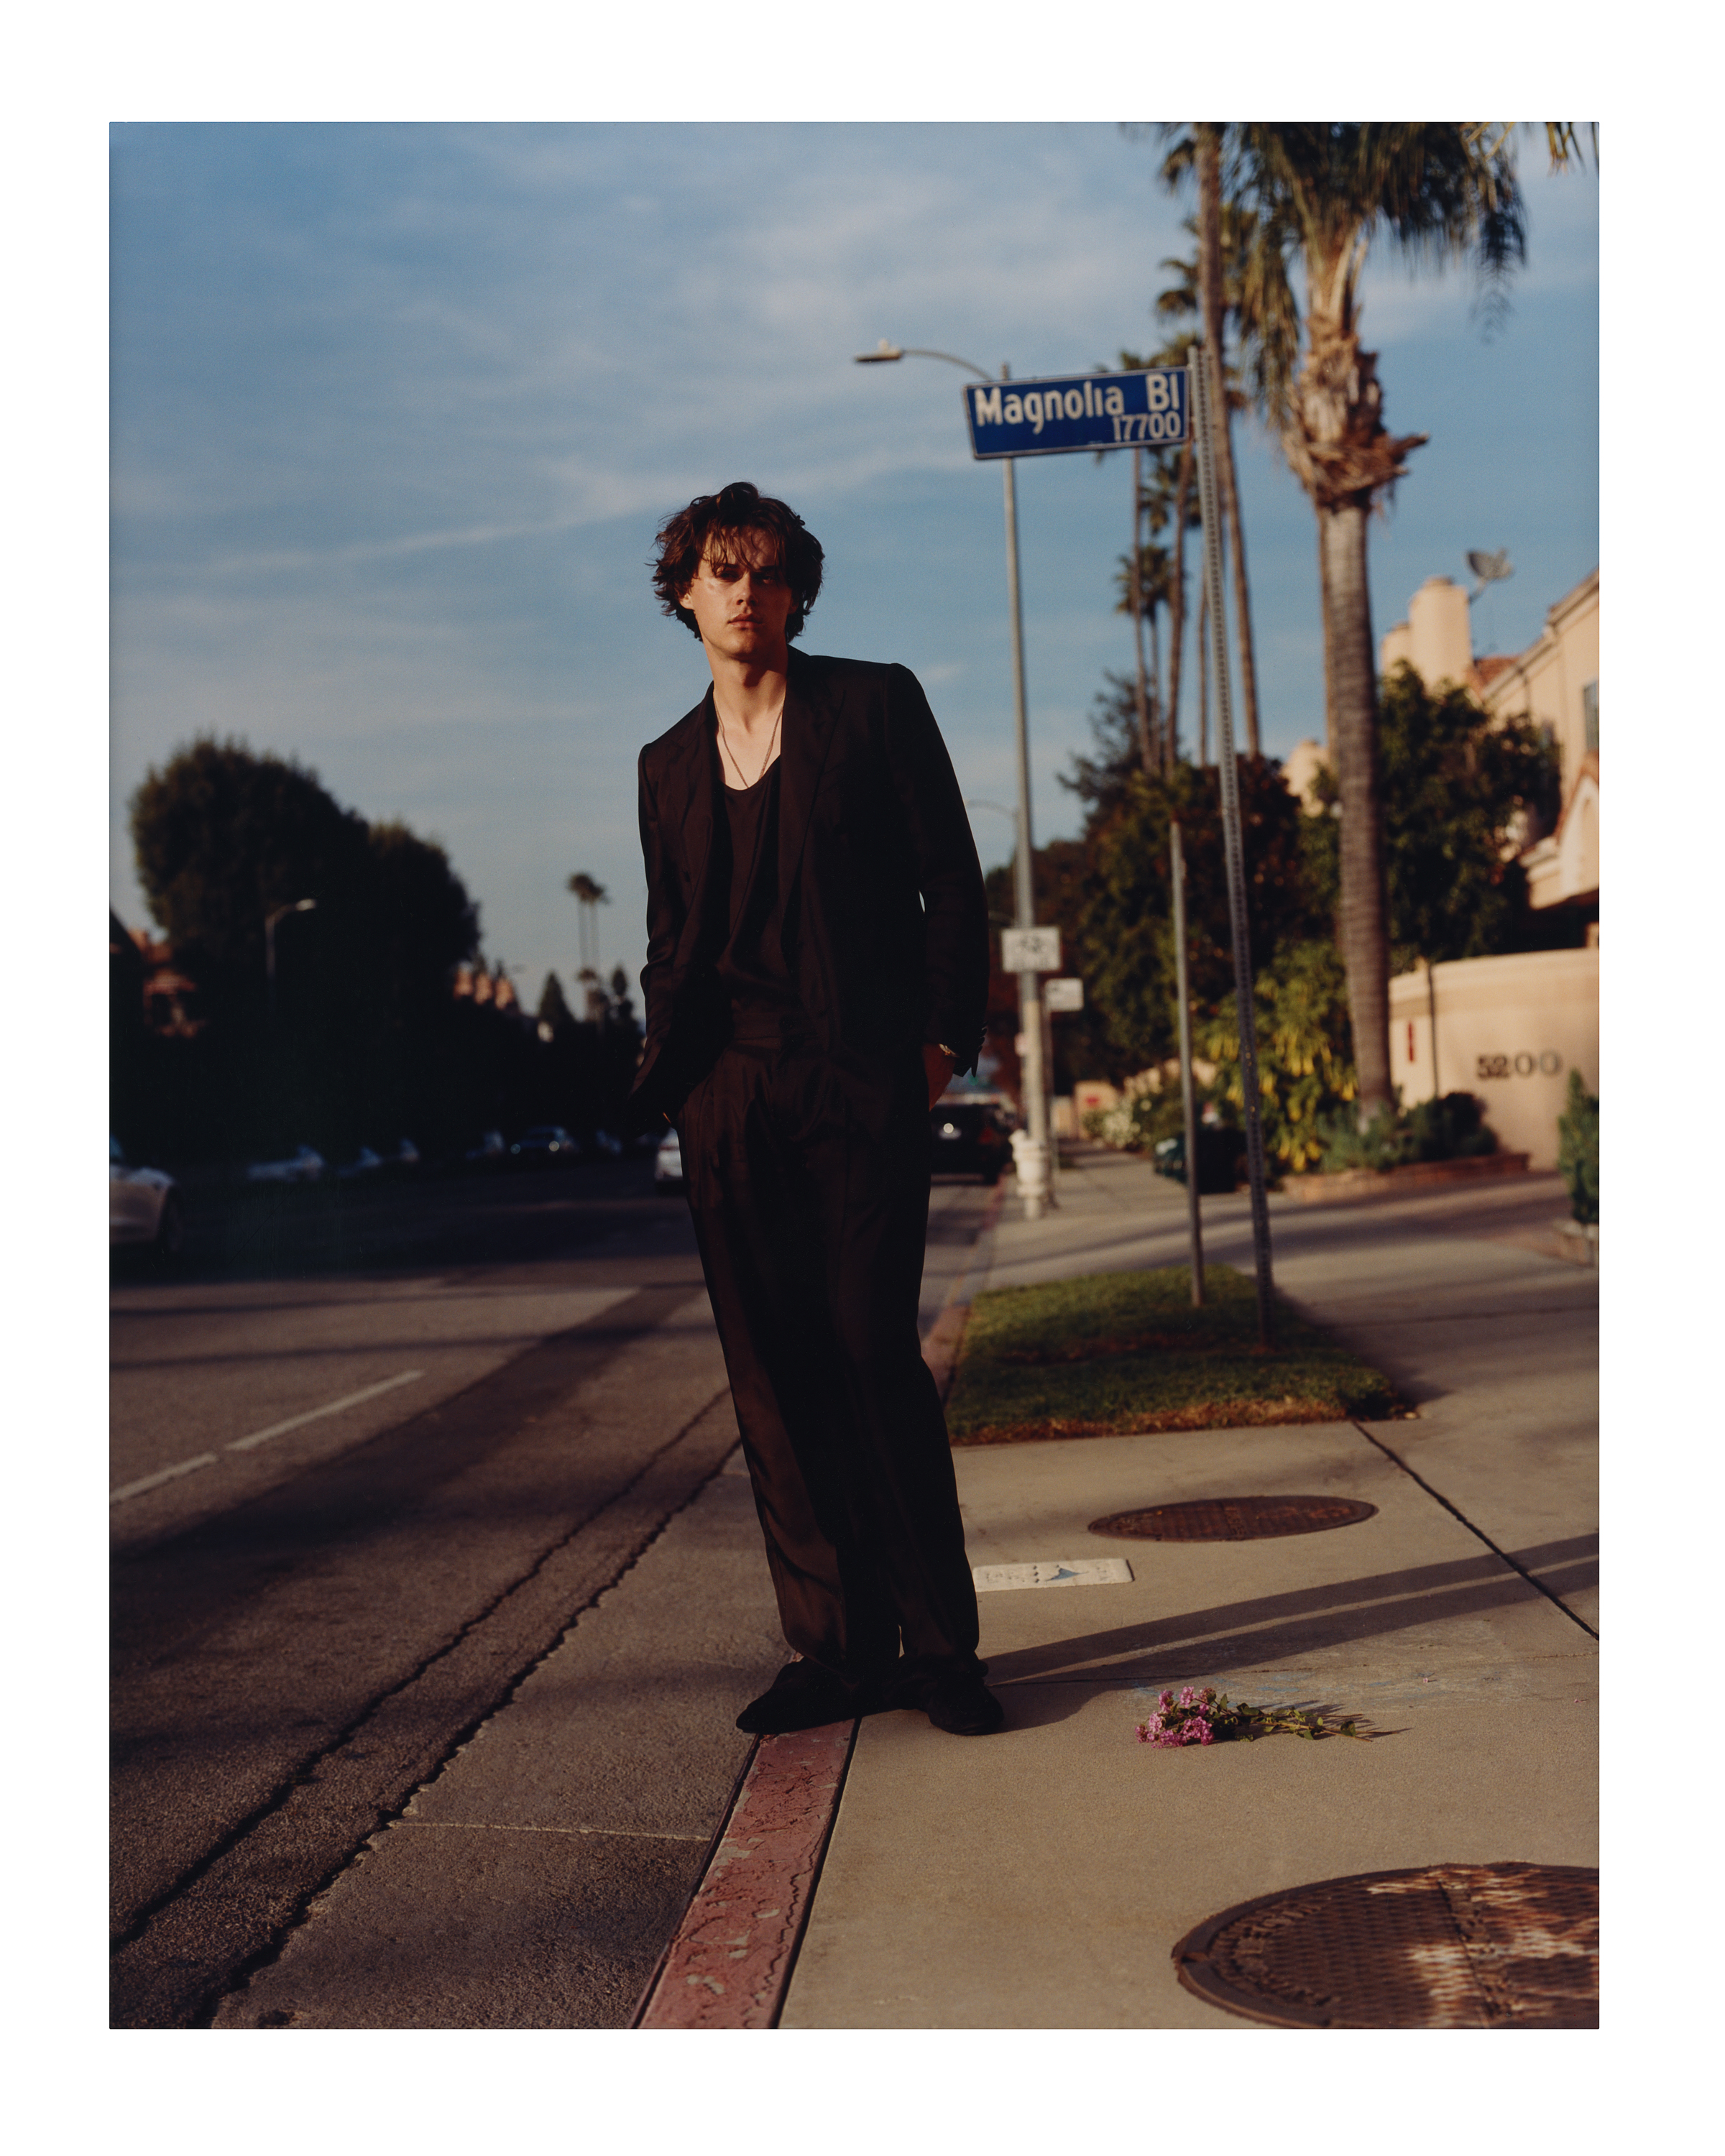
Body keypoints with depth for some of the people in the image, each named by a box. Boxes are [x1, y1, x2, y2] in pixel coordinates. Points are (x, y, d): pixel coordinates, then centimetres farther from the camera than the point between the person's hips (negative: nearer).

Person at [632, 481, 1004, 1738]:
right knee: (774, 1375, 2)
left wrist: (944, 1036, -4)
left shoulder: (874, 705, 7)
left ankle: (938, 1644, 2)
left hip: (860, 1080, -4)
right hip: (728, 1094, 4)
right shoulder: (671, 764, 18)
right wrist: (670, 1070, 7)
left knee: (875, 1354, -9)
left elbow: (953, 882, 4)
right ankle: (839, 1647, 9)